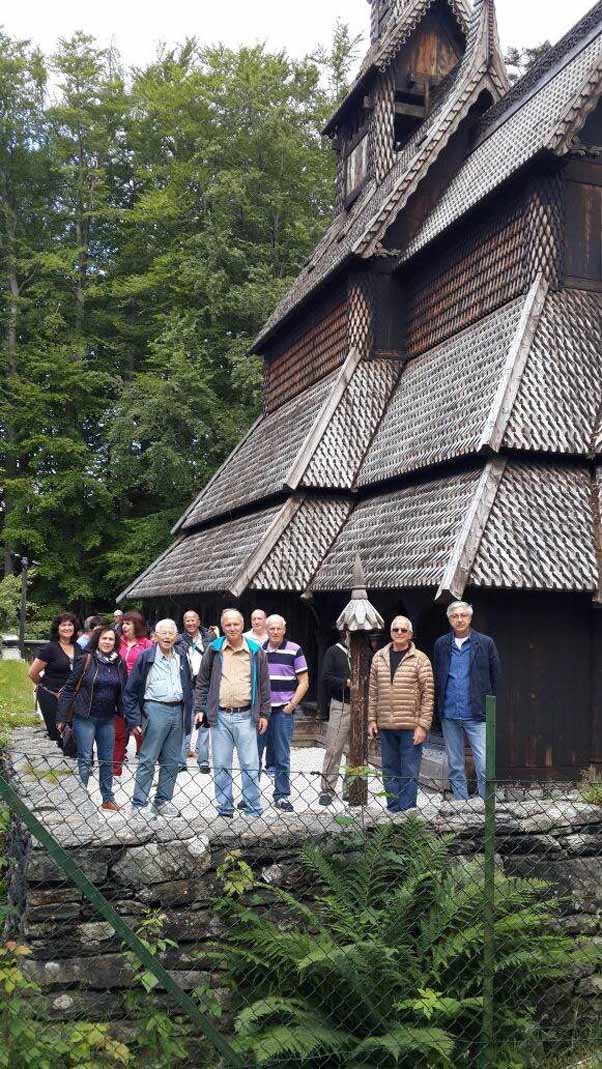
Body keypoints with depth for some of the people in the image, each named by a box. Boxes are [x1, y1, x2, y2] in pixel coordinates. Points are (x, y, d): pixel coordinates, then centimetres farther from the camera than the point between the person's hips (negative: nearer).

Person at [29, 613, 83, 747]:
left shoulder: (77, 648, 6)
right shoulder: (50, 648, -10)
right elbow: (33, 673, -7)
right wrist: (45, 686, 8)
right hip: (50, 696, -4)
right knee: (56, 730, 0)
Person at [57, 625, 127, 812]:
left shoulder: (119, 663, 3)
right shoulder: (86, 660, -8)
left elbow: (123, 692, 10)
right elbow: (69, 688, -7)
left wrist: (125, 715, 5)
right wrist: (62, 717, -9)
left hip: (107, 719, 4)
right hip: (85, 717, -4)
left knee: (107, 759, 11)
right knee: (85, 759, 0)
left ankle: (108, 799, 21)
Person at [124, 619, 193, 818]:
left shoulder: (181, 659, 13)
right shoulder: (146, 657, -2)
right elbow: (130, 691, -3)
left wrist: (187, 717, 10)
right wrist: (134, 720, -7)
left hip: (177, 711, 5)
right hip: (155, 710, -5)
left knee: (171, 762, 9)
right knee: (148, 761, -3)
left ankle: (163, 801, 20)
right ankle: (138, 805, 4)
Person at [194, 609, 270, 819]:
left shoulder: (256, 652, 4)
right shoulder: (214, 650, 5)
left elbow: (264, 685, 8)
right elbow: (202, 682, 10)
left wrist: (264, 714, 5)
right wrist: (199, 709, 4)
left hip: (246, 716, -1)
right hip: (219, 716, 1)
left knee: (250, 766, 1)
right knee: (221, 766, 7)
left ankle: (254, 809, 9)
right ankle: (225, 808, 18)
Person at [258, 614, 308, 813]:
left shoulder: (294, 650, 0)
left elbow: (304, 682, 1)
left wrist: (291, 705, -6)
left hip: (283, 710, -2)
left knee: (282, 757, 2)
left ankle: (282, 796, 12)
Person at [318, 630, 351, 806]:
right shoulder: (334, 652, 2)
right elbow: (326, 678, -4)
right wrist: (346, 682, -13)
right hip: (340, 705, -3)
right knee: (333, 749, -4)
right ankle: (327, 789, 4)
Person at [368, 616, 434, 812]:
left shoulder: (420, 659, -3)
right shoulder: (379, 658, 10)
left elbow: (428, 695, -5)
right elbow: (373, 691, 13)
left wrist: (423, 725, -10)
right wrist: (372, 719, 7)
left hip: (411, 727, -4)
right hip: (385, 726, 4)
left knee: (409, 772, -2)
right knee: (390, 771, 11)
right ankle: (393, 810, 20)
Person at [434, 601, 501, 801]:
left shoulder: (485, 643, 0)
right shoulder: (441, 644, 7)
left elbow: (496, 677, 4)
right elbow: (436, 678, 12)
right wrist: (440, 704, 6)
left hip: (477, 714, -3)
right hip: (449, 715, 3)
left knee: (484, 765, -8)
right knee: (455, 767, 11)